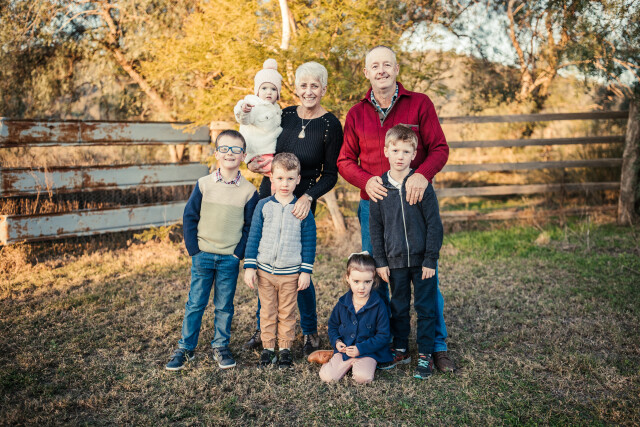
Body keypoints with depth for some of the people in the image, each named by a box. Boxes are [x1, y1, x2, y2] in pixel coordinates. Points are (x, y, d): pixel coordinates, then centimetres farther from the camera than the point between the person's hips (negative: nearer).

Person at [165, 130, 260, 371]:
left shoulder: (249, 191, -3)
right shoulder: (204, 184, -2)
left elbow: (250, 227, 1)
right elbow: (189, 217, 1)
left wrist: (238, 253, -6)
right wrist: (193, 250, -4)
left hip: (230, 259, 0)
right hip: (202, 255, 0)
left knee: (224, 305, 10)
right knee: (195, 303, 8)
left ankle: (220, 346, 26)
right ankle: (185, 348, 20)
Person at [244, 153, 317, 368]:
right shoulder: (263, 206, -1)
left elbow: (309, 242, 0)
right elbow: (253, 237, 2)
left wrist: (306, 271, -4)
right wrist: (249, 267, -2)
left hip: (291, 273, -1)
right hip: (264, 270, 1)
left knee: (287, 314, 10)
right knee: (267, 312, 11)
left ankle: (285, 349, 24)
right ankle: (267, 348, 24)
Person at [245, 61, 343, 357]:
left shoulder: (331, 125, -8)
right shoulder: (283, 116, 4)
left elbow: (330, 174, -7)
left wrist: (308, 197, -22)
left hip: (301, 203, -4)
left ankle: (310, 333, 20)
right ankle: (263, 328, 27)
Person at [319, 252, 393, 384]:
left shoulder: (378, 305, -10)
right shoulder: (342, 303, 0)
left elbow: (383, 335, -8)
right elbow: (333, 325, 15)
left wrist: (361, 348, -17)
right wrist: (336, 341, -5)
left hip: (369, 352, -3)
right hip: (344, 349, 3)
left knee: (363, 377, -29)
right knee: (327, 376, -16)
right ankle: (349, 363, 10)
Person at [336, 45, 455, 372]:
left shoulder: (419, 104, 2)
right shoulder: (357, 114, 9)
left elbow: (439, 148, -1)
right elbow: (345, 160, 10)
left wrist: (422, 174, -22)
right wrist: (366, 180, -11)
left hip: (414, 201, -2)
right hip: (373, 203, 2)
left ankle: (438, 346, 16)